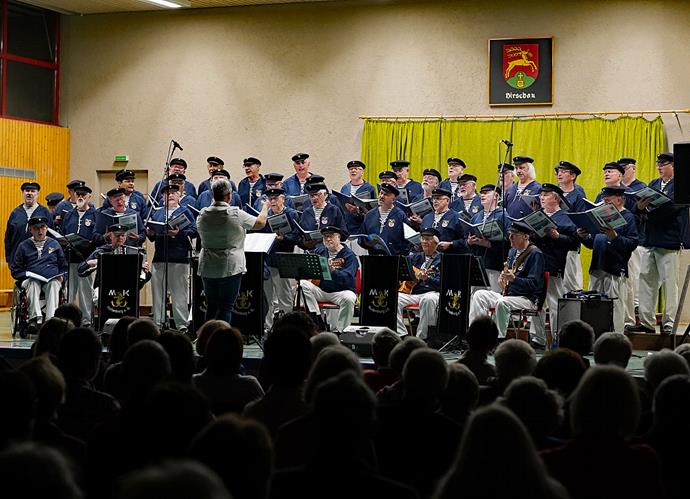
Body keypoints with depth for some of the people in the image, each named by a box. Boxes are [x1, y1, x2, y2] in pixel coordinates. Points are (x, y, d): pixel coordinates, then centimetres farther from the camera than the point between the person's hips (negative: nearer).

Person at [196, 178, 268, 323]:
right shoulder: (236, 214, -13)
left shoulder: (203, 215, -1)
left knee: (211, 306, 13)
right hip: (230, 267, -4)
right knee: (226, 307, -1)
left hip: (208, 268, 4)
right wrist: (265, 207, 17)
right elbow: (260, 223, -3)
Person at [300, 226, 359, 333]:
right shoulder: (319, 251, 12)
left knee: (348, 299, -37)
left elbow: (347, 279, -22)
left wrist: (332, 270, -39)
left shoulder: (348, 255, -7)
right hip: (321, 290, 5)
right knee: (302, 285, -20)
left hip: (341, 291, -5)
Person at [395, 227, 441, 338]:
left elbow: (440, 283, -8)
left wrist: (427, 278, -25)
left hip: (431, 292, -5)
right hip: (411, 292, 5)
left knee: (428, 300, -40)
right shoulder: (416, 257, 20)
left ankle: (422, 337, -31)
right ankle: (402, 335, -21)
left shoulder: (441, 259, 4)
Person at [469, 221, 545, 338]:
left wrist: (513, 278, -31)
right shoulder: (512, 251, 16)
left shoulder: (535, 254, -12)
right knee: (479, 295, -6)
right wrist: (502, 278, 4)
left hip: (528, 299, -9)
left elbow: (534, 284, -19)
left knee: (501, 302, -36)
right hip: (508, 294, 9)